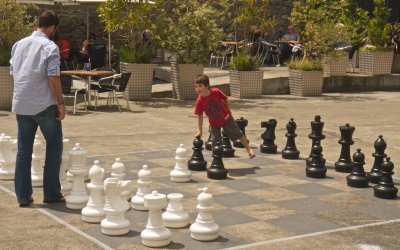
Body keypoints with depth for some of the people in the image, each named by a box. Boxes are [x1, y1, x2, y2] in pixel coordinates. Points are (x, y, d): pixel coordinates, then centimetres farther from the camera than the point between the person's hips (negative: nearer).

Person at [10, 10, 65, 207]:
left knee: (23, 150, 10)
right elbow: (53, 78, -15)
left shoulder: (18, 45, 10)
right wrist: (60, 102, -9)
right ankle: (51, 193, 10)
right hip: (44, 105, -5)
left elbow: (13, 73, 15)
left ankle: (23, 196, 10)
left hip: (21, 105, 5)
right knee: (54, 146, 9)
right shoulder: (50, 47, -9)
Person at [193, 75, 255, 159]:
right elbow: (199, 116, -11)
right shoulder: (199, 101, -23)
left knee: (238, 134, 11)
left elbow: (225, 99, -5)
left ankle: (249, 150, 31)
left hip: (226, 118, 0)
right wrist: (200, 131, -4)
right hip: (214, 123, 0)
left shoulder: (216, 92, -26)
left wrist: (228, 111, 6)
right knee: (215, 143, 1)